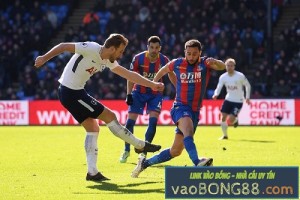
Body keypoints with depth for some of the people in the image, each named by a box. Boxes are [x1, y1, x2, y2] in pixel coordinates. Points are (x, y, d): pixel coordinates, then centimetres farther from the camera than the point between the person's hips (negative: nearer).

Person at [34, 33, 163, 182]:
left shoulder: (108, 61, 8)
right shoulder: (91, 49, -18)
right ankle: (140, 146, 7)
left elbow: (128, 74, 13)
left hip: (75, 91, 9)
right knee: (109, 116, -4)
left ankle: (92, 172, 9)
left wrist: (152, 85, 14)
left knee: (93, 129, 8)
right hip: (71, 92, -9)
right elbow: (64, 46, -15)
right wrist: (44, 58, -17)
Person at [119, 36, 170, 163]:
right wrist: (129, 94, -12)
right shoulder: (138, 59, -17)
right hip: (139, 92, -1)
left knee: (153, 121, -14)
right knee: (130, 121, -5)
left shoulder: (164, 61, -13)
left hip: (155, 94, 1)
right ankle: (126, 151, 13)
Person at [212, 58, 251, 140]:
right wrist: (216, 94, -27)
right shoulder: (223, 77, -4)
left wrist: (247, 97, -1)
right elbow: (219, 87, -6)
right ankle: (225, 135, 15)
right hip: (228, 99, 4)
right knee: (223, 117, -4)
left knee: (231, 120, -14)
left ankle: (235, 120, 24)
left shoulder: (240, 76, -13)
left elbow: (247, 85, 0)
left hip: (238, 101, -4)